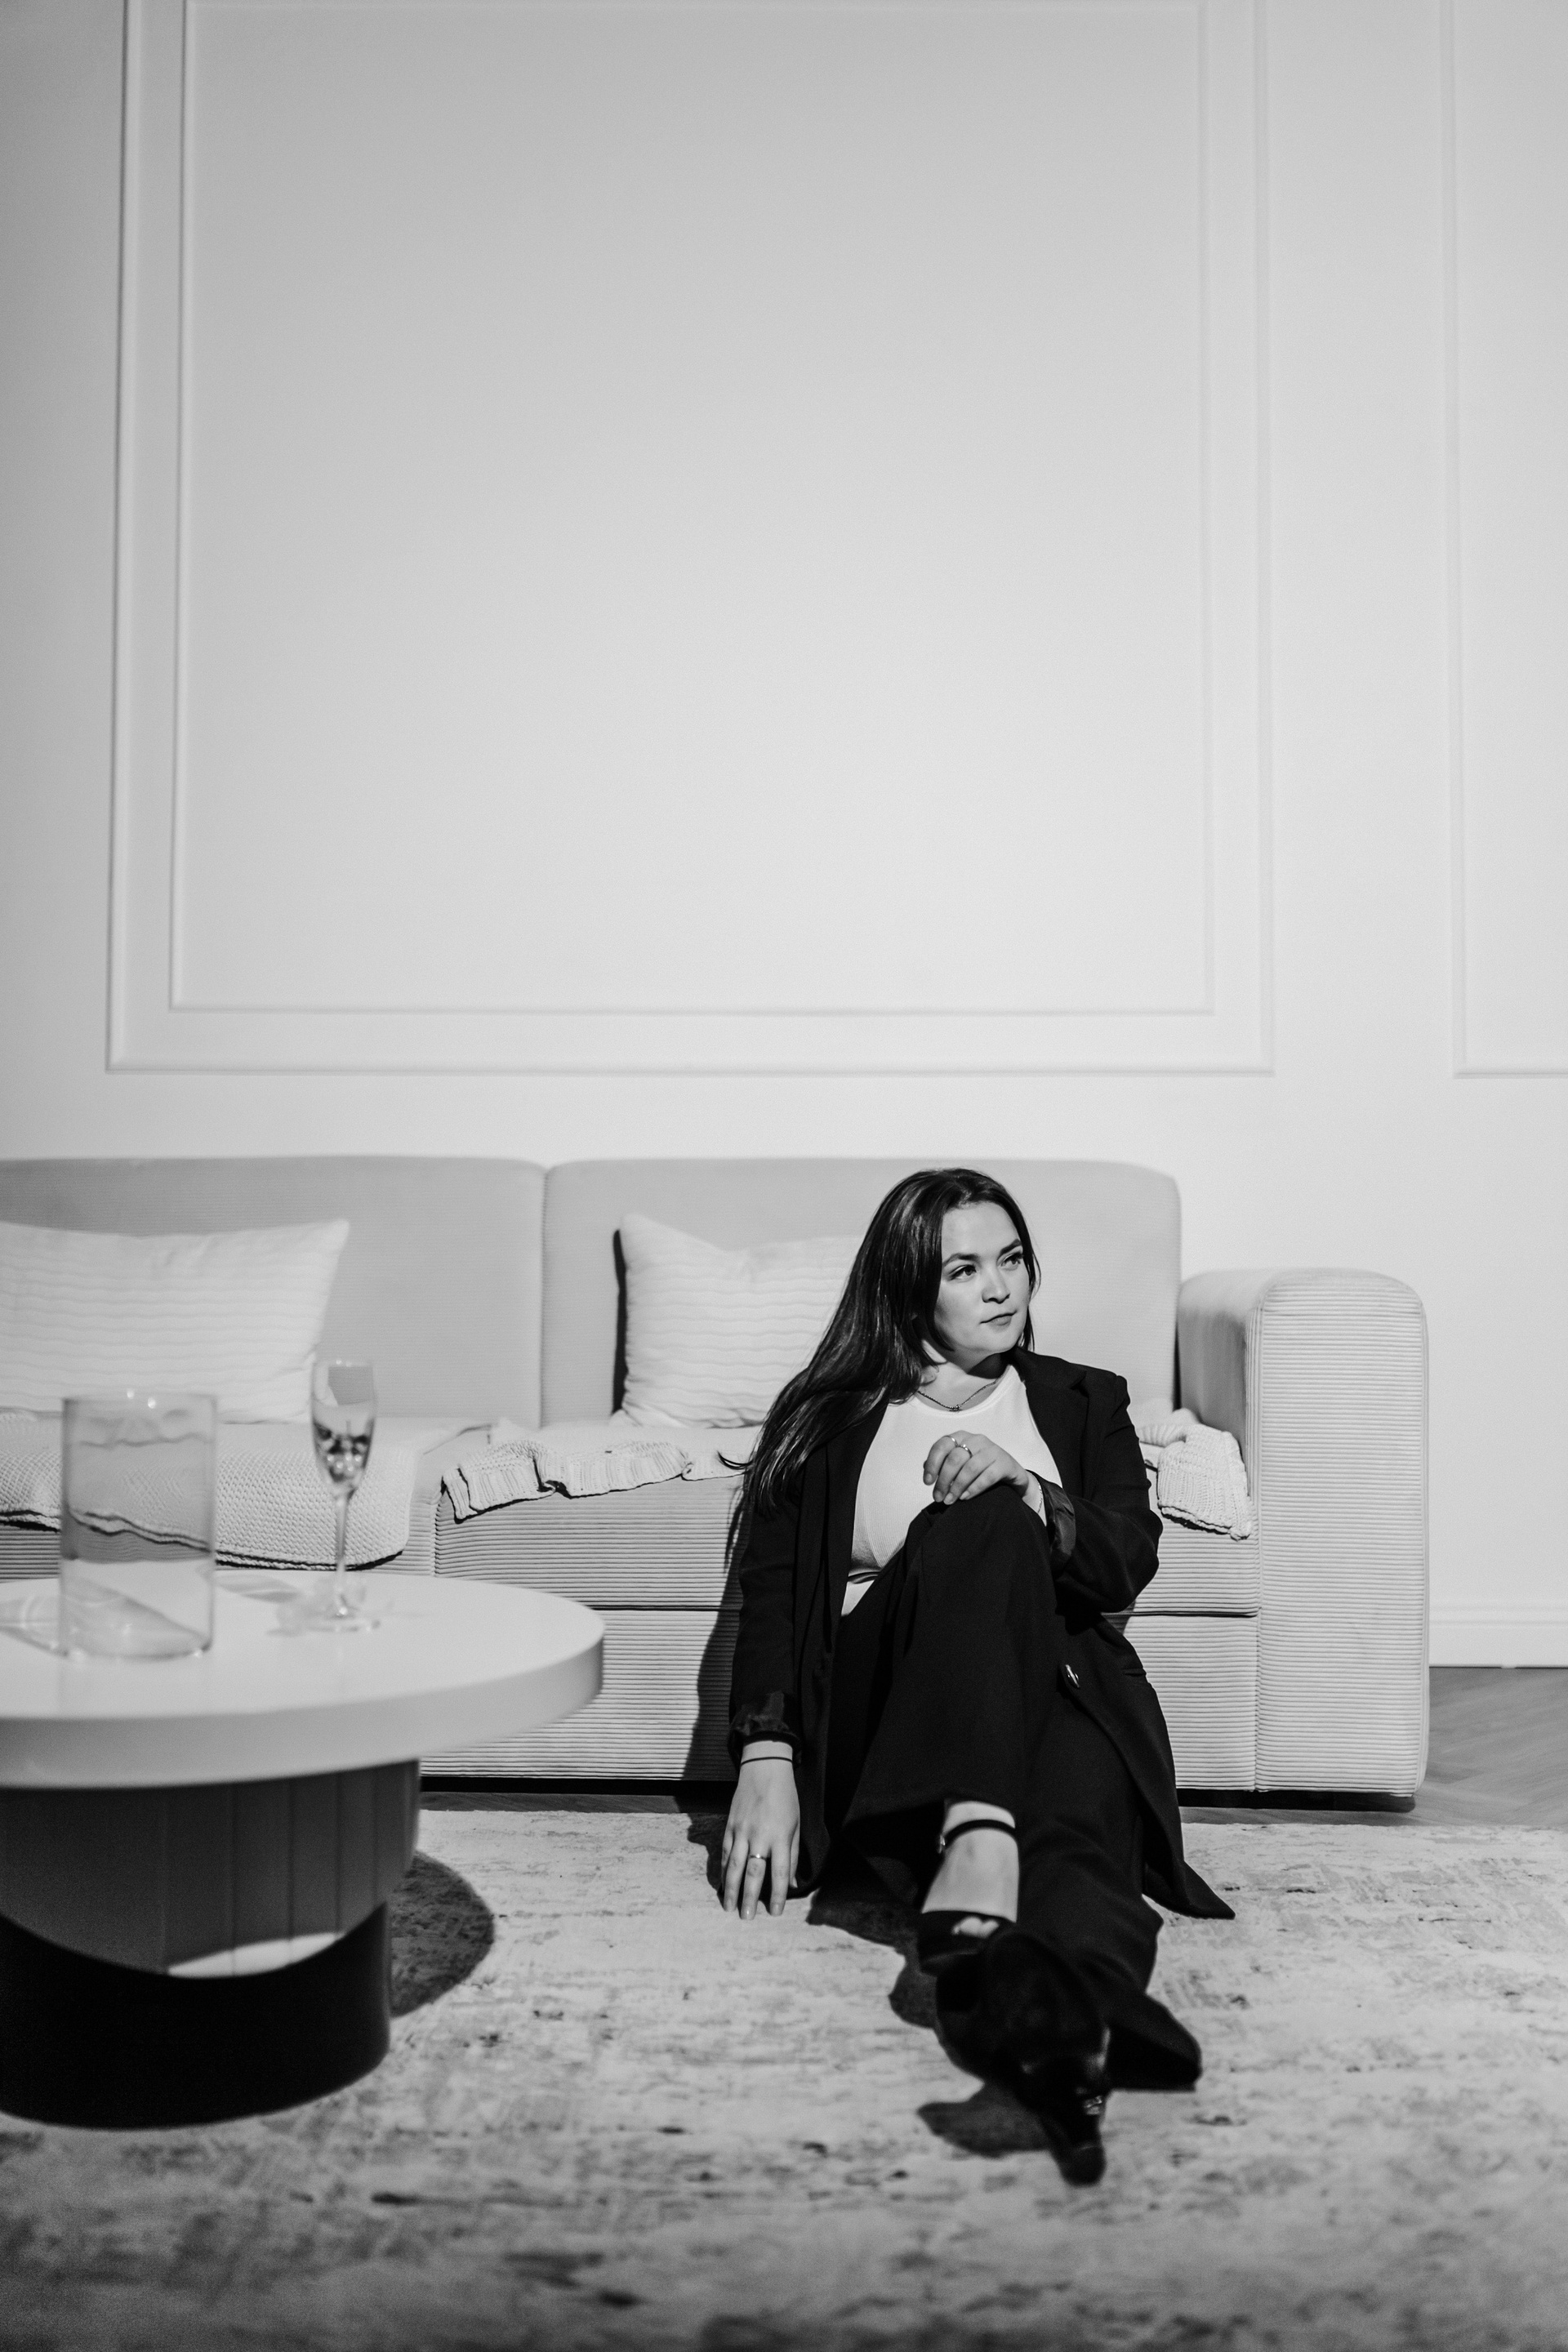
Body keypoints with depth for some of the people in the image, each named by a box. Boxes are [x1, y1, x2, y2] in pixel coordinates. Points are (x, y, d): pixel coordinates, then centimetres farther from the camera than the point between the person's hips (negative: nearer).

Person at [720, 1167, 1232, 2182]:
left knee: (1079, 1808, -37)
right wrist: (766, 1759, -8)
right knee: (979, 1527, -33)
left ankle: (1064, 2018, -69)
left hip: (1057, 1686, 1)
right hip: (880, 1709, -1)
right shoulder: (828, 1415, 20)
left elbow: (1128, 1566, 7)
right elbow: (769, 1593, 8)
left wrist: (1028, 1490, -14)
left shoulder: (1085, 1402, 24)